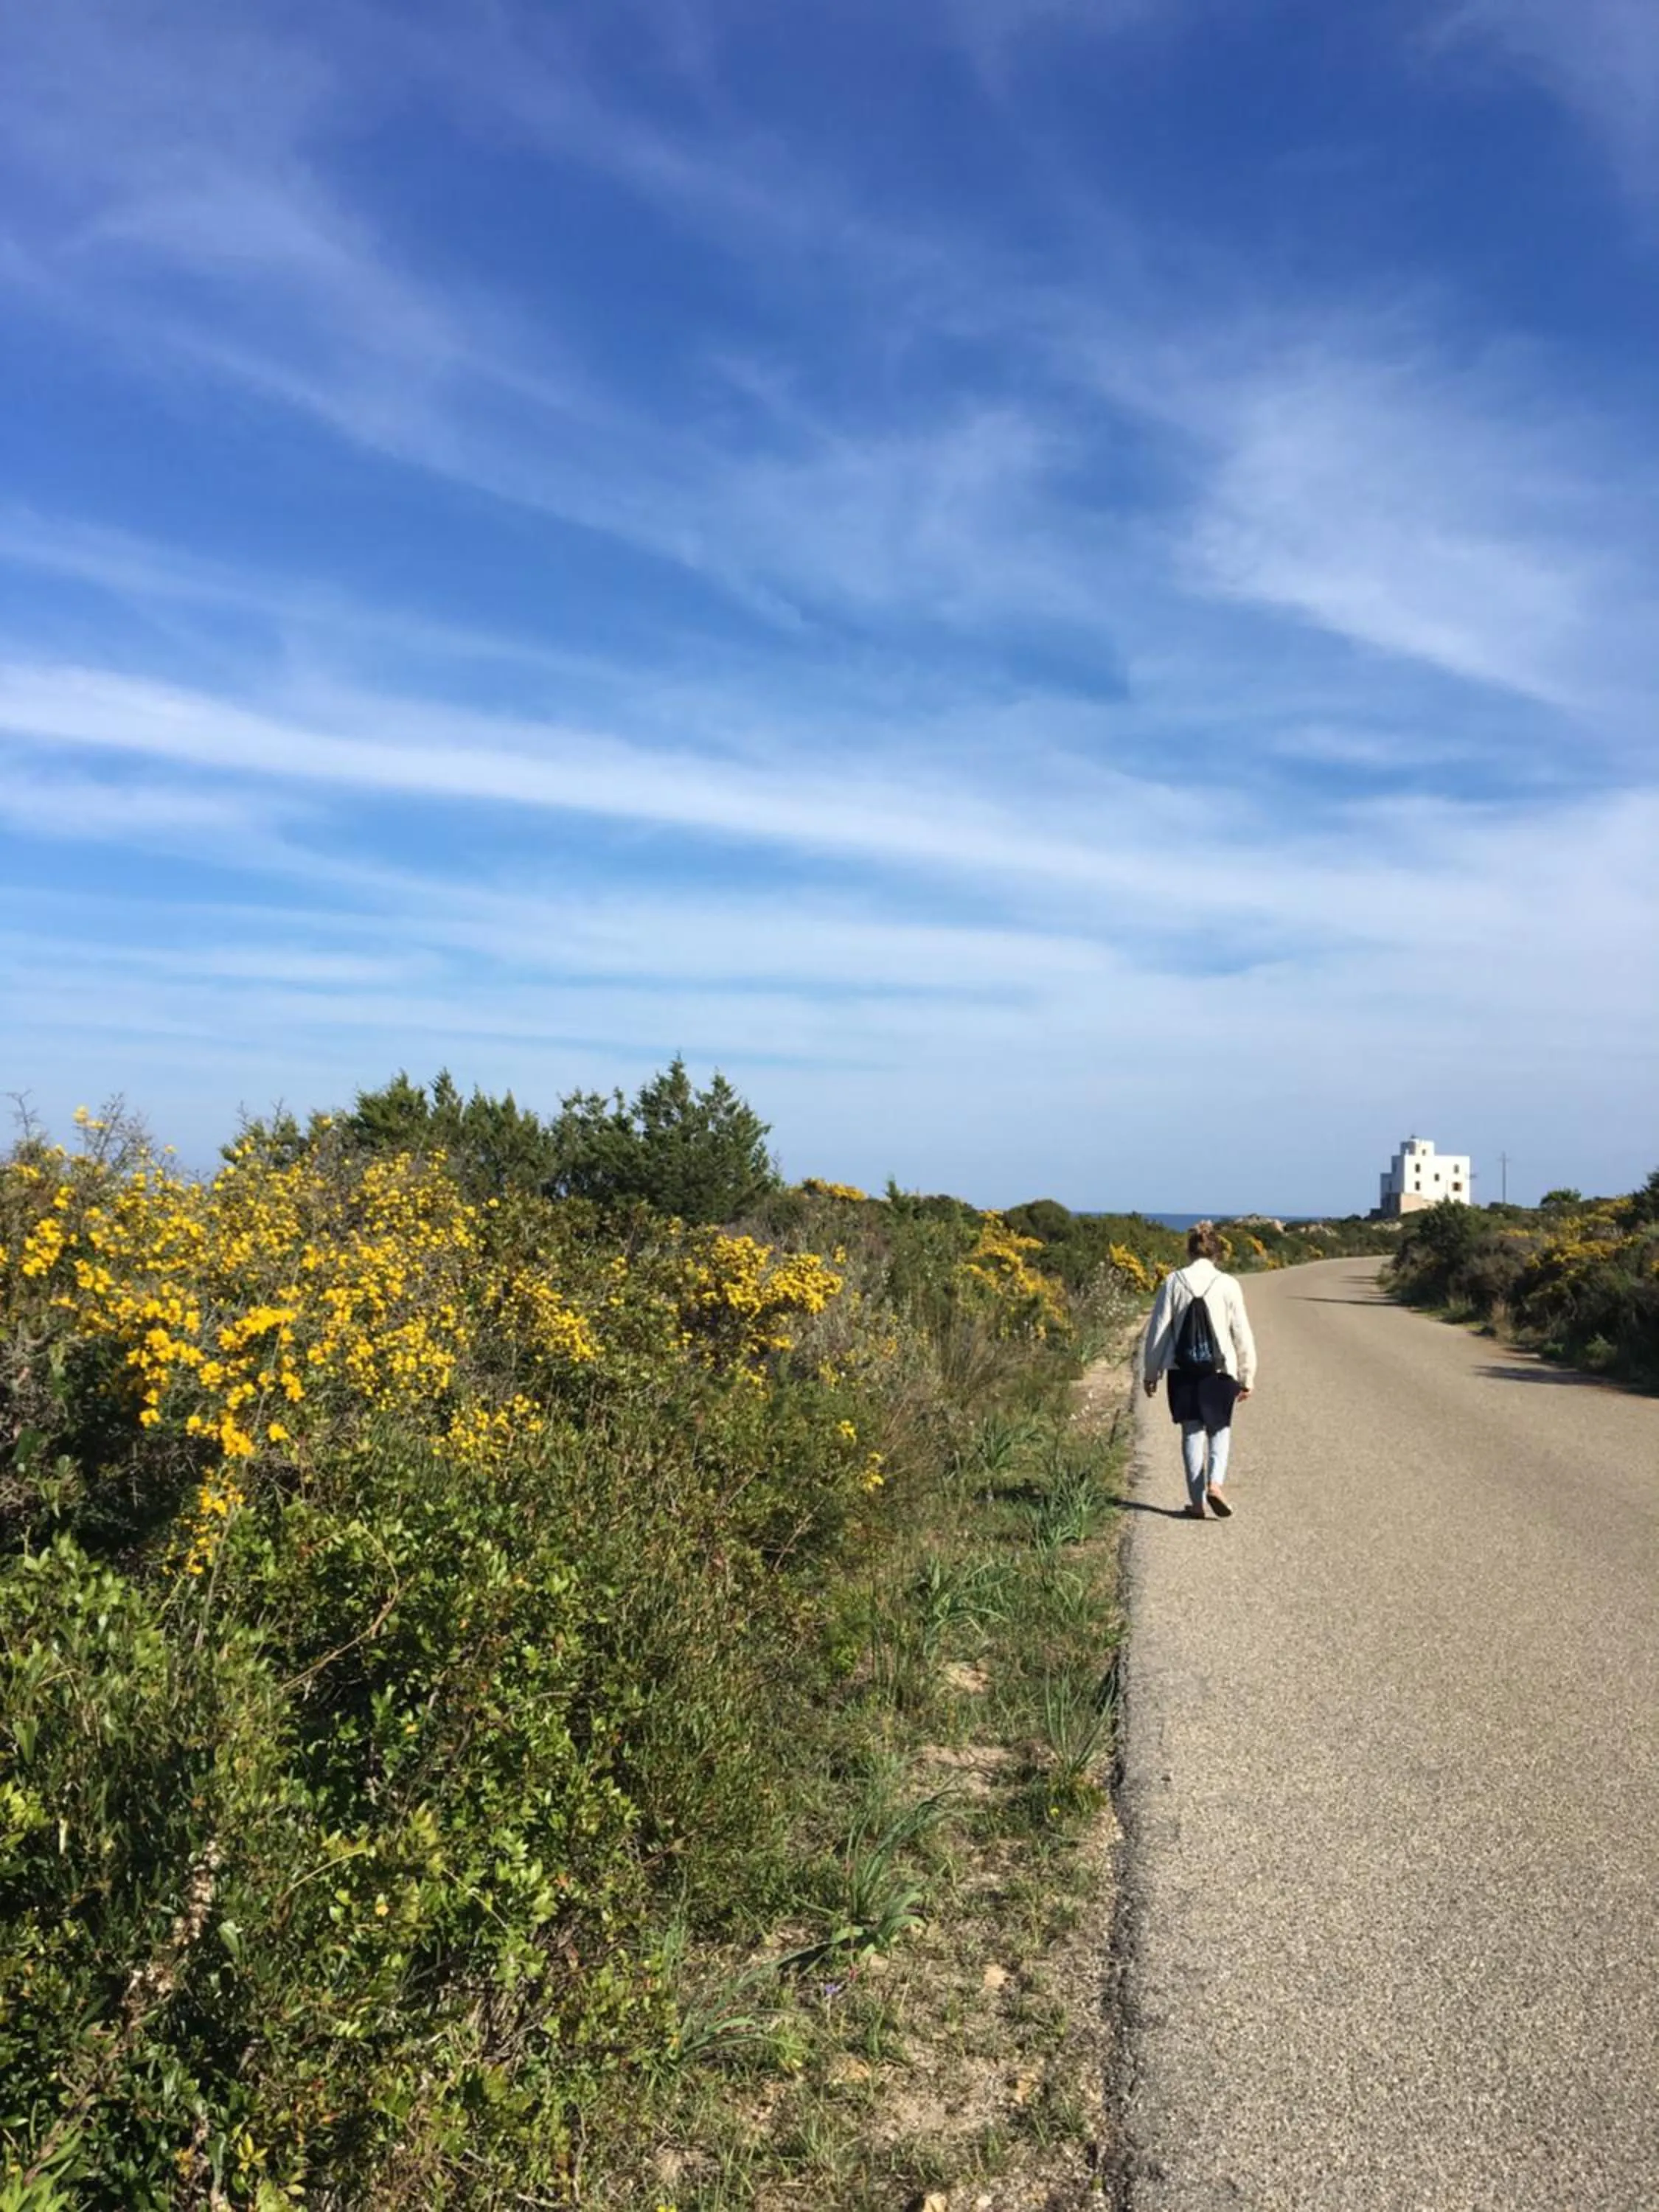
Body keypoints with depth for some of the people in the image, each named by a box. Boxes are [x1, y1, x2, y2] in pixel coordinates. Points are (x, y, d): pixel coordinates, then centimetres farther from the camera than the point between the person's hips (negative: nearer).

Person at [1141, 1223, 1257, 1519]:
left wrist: (1151, 1372, 9)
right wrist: (1247, 1377, 8)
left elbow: (1157, 1331, 0)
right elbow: (1242, 1335, -2)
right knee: (1220, 1428, 15)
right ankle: (1215, 1482, -7)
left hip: (1182, 1369, 1)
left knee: (1192, 1432, 10)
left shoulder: (1172, 1283, -3)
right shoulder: (1228, 1285, -6)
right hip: (1218, 1369, -1)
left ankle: (1197, 1501, 11)